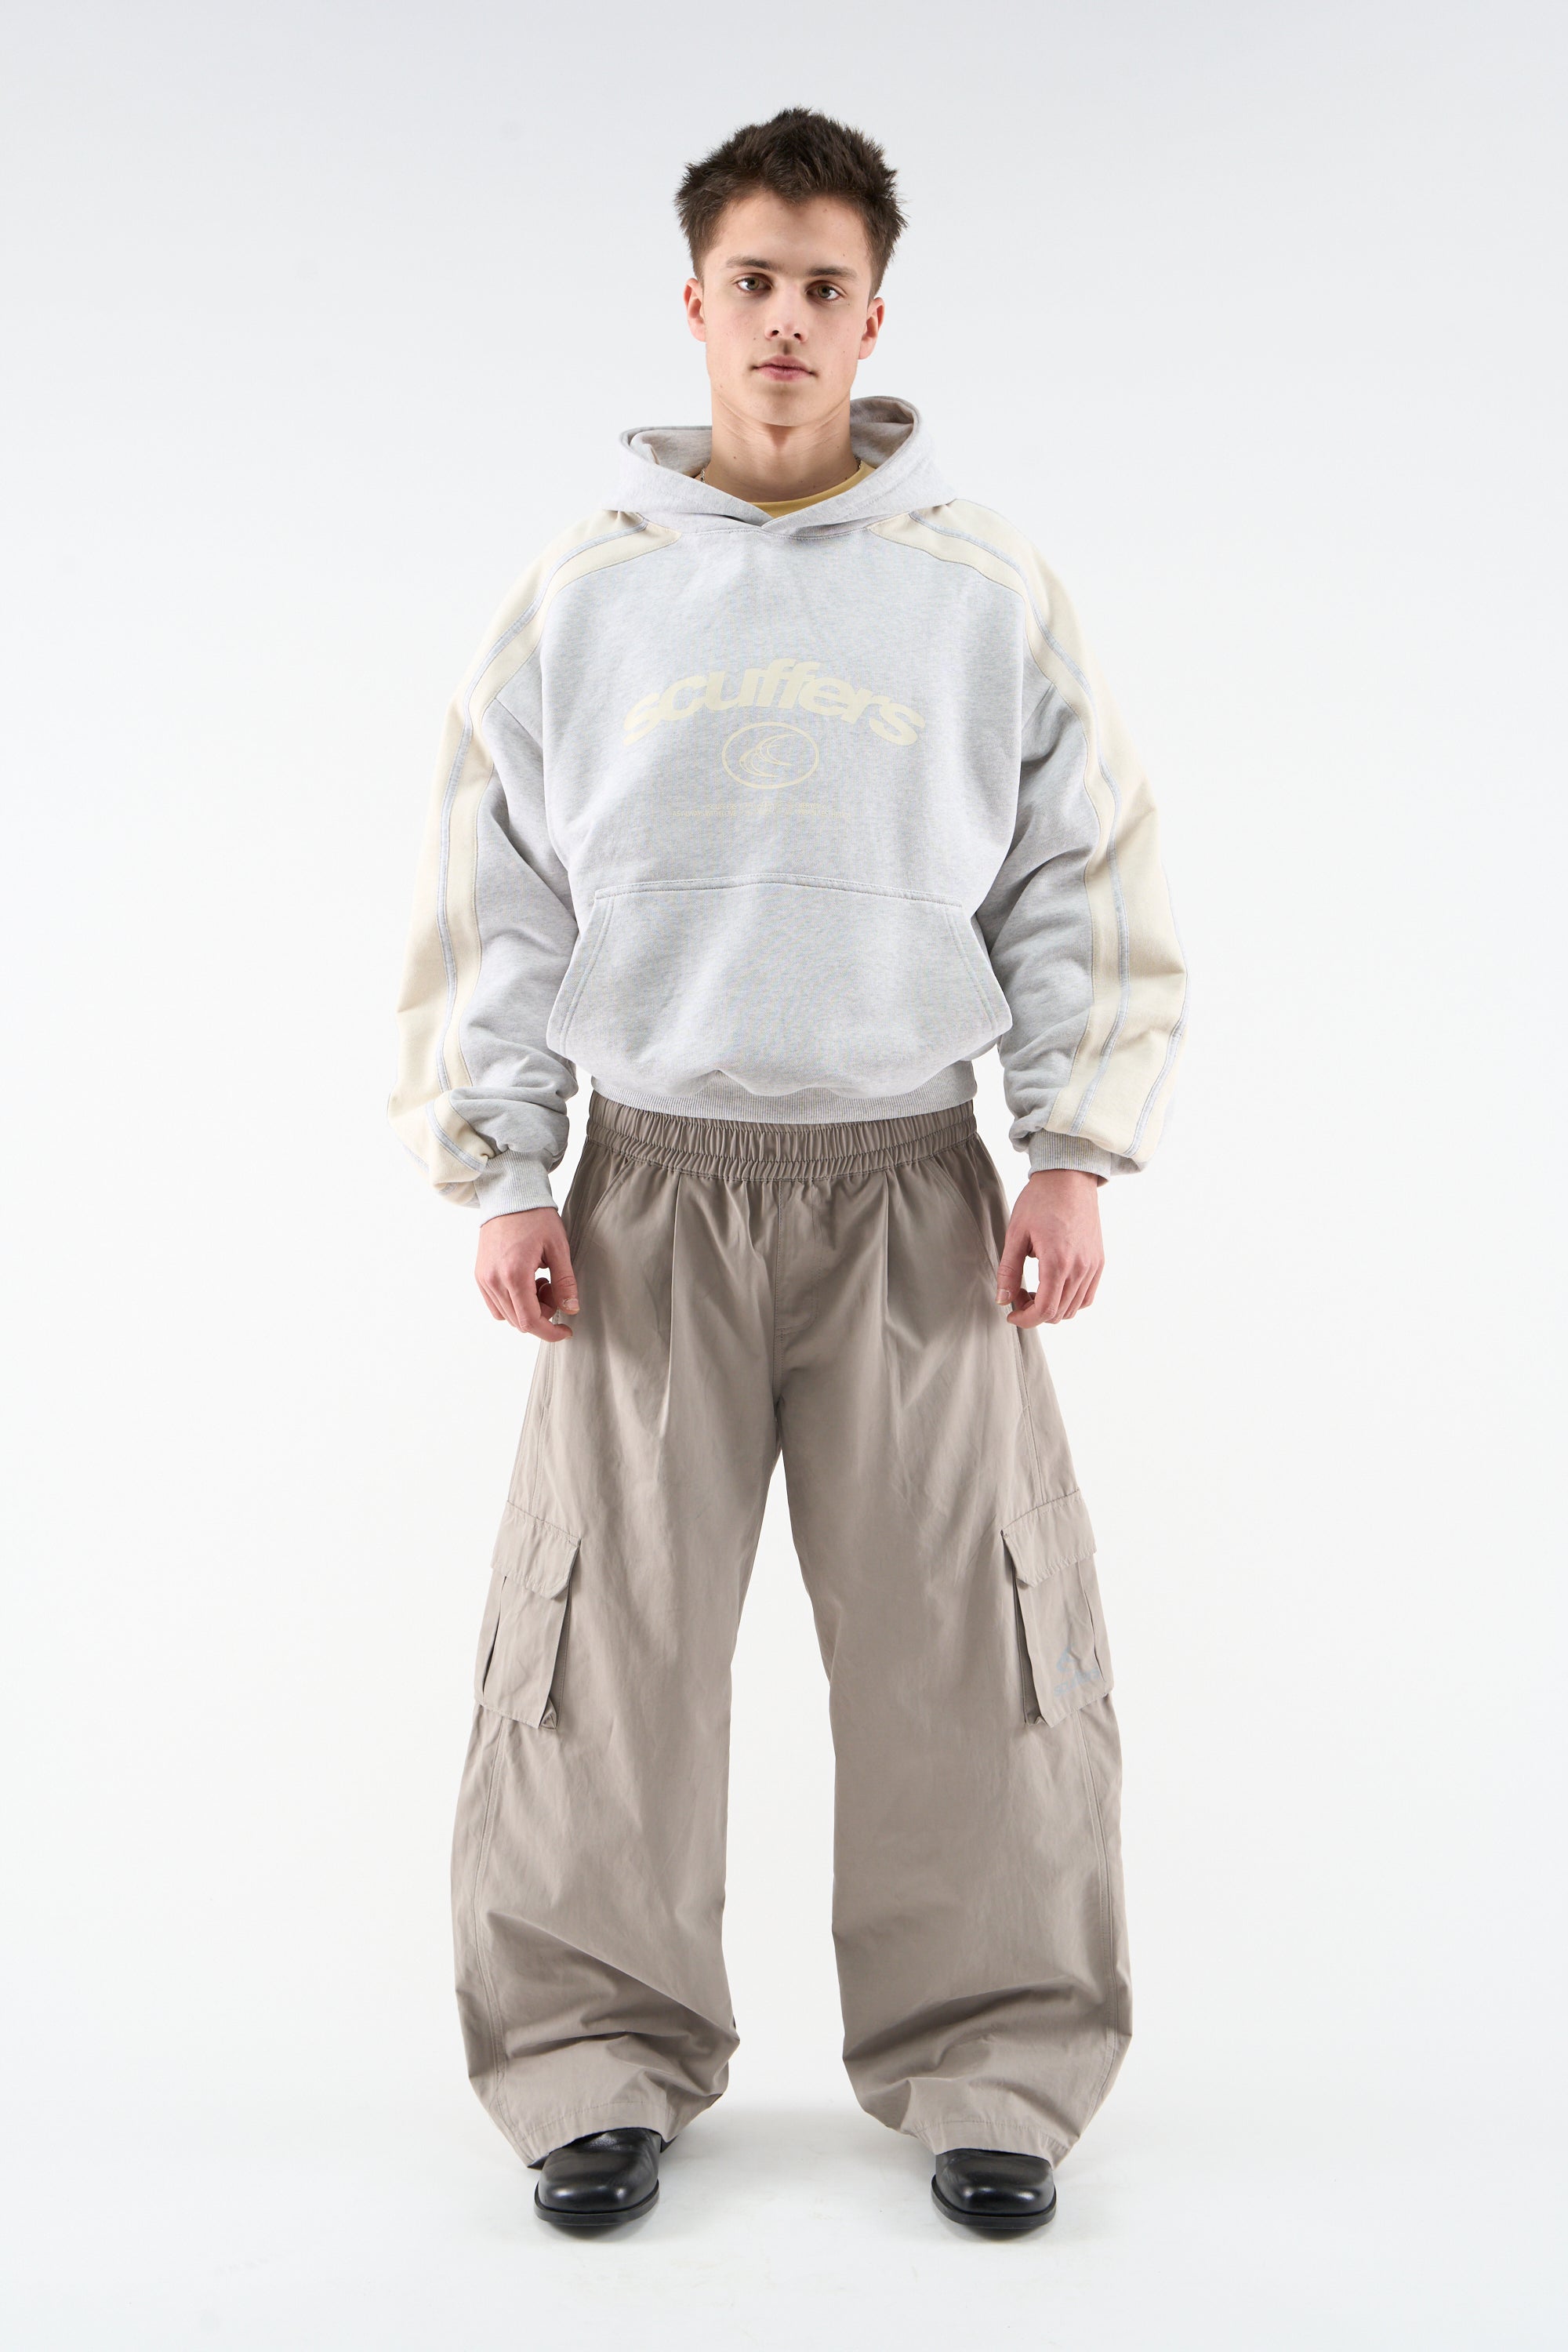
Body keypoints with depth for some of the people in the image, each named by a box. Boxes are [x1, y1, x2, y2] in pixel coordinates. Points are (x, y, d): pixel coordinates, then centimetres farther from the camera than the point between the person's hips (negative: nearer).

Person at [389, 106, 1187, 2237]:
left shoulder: (988, 590, 4)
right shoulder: (581, 591, 5)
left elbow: (1087, 886, 6)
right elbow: (492, 904, 6)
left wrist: (1075, 1155, -2)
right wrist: (501, 1178, 0)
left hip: (910, 1184, 0)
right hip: (651, 1183, 1)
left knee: (966, 1636, 3)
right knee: (611, 1641, 3)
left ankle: (992, 2063, 20)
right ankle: (603, 2058, 21)